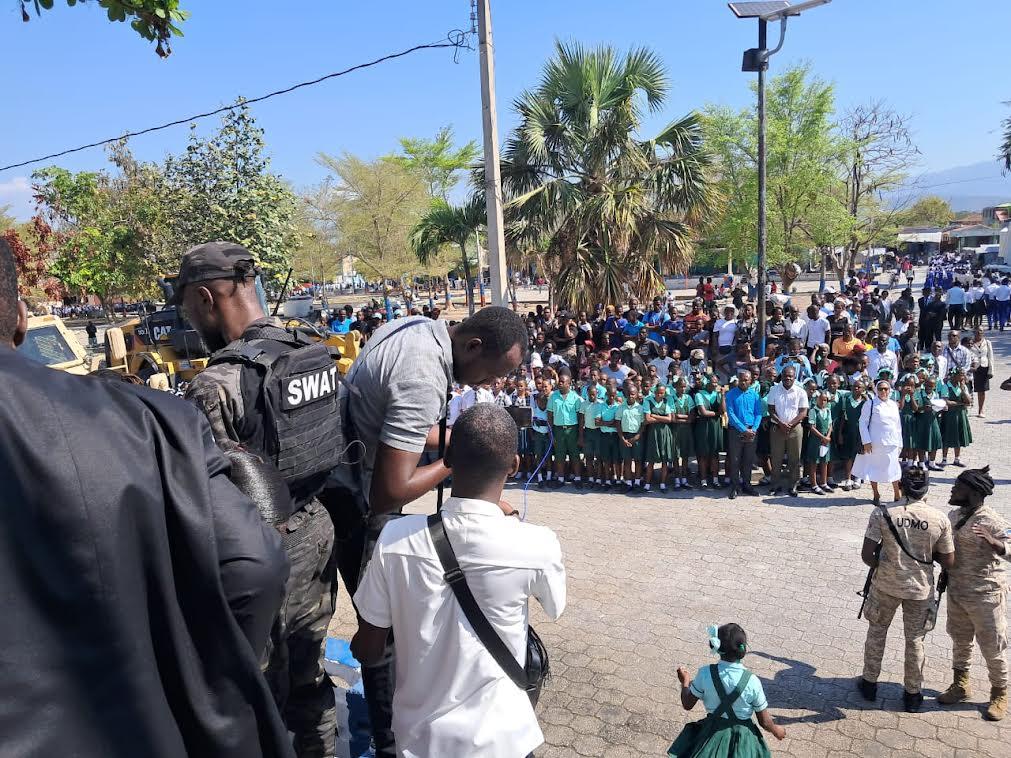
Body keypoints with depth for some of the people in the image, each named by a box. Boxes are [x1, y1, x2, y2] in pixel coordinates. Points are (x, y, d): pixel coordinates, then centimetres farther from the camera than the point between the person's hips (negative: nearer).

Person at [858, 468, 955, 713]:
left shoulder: (882, 513, -18)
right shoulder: (940, 520, -14)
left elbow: (867, 555, -16)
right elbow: (948, 562, -6)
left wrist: (880, 566, 5)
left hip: (886, 585, -1)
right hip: (921, 589, 1)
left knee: (877, 632, 20)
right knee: (915, 640, 18)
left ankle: (869, 683, 33)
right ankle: (912, 694, 32)